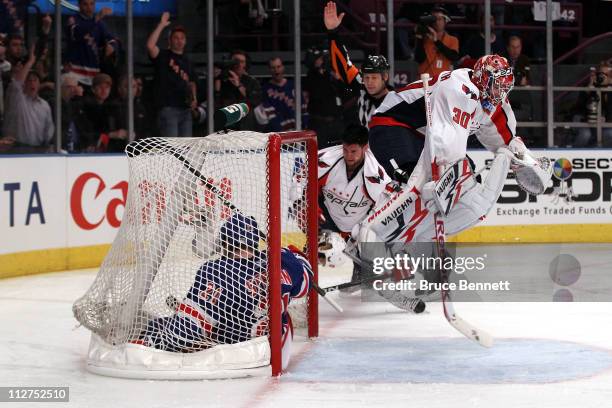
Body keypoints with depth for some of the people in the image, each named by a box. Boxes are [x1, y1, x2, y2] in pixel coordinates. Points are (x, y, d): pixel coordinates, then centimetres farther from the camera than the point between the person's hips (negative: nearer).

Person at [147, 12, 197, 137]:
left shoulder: (187, 61, 19)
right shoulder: (163, 56, 0)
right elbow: (150, 45, -20)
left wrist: (194, 99, 9)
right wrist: (161, 25, -20)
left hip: (185, 108, 7)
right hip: (168, 107, -7)